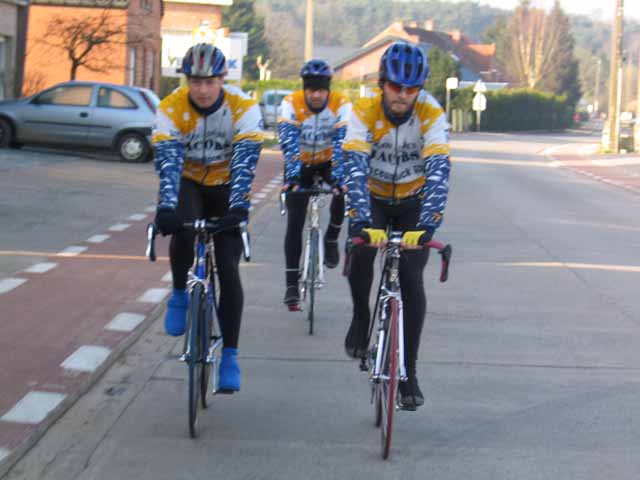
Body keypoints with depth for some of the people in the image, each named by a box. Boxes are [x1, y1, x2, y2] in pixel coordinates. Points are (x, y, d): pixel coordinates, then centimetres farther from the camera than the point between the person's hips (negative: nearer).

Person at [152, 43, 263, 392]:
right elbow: (167, 160, -32)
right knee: (182, 229, -34)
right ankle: (179, 295, -5)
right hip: (187, 183, 0)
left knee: (228, 269, -9)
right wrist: (166, 207, -47)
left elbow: (245, 161, -32)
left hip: (225, 187, 0)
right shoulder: (171, 109, -22)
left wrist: (239, 206, -46)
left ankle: (230, 355, 0)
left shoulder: (243, 109, -23)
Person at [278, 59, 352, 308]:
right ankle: (292, 283, -5)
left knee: (344, 190, -29)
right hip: (301, 164, -1)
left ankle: (331, 239, -2)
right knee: (295, 222, -9)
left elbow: (344, 143, -33)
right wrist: (291, 175, -49)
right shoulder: (291, 103, -24)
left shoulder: (341, 104, -24)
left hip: (328, 161, 1)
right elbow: (288, 141, -35)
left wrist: (339, 176, -46)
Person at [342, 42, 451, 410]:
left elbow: (439, 173, -35)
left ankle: (409, 372, 2)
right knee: (361, 252, -28)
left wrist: (426, 226, -49)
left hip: (412, 202, 0)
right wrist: (363, 222, -49)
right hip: (373, 198, 0)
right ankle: (361, 317, 2)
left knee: (412, 281, -9)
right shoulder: (364, 111, -25)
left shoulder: (432, 115, -25)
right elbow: (354, 168, -35)